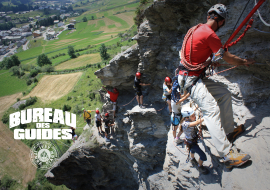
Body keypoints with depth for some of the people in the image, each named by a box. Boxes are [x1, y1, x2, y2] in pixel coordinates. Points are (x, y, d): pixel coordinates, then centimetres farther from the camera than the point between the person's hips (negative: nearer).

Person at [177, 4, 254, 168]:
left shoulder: (197, 28, 13)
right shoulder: (210, 34, -16)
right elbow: (228, 58, -7)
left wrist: (212, 61, 33)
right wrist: (244, 62, 12)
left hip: (197, 76, 10)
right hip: (191, 78, -10)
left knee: (224, 94, 13)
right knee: (212, 110, -17)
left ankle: (229, 130, 20)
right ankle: (228, 155, -17)